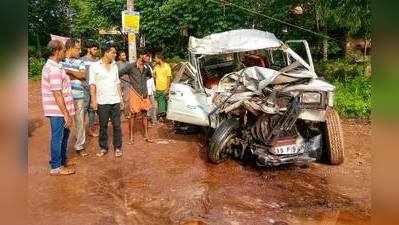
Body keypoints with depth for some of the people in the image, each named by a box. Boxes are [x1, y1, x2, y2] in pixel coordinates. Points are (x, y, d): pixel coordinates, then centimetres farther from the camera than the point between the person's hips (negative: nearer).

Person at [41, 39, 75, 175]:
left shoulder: (50, 66, 13)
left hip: (59, 110, 10)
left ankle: (63, 159, 37)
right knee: (57, 137, 2)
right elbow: (57, 94, -23)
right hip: (58, 111, -10)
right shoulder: (54, 69, -21)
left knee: (64, 134, 21)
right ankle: (56, 167, 15)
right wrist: (66, 114, -21)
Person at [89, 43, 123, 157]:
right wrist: (93, 99, -10)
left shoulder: (114, 66, 11)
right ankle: (103, 147, 19)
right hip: (102, 101, -3)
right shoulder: (95, 66, -2)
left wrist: (120, 96, 12)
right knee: (103, 126, 6)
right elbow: (92, 84, -4)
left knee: (117, 125, 4)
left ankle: (118, 147, 15)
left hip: (115, 101, 3)